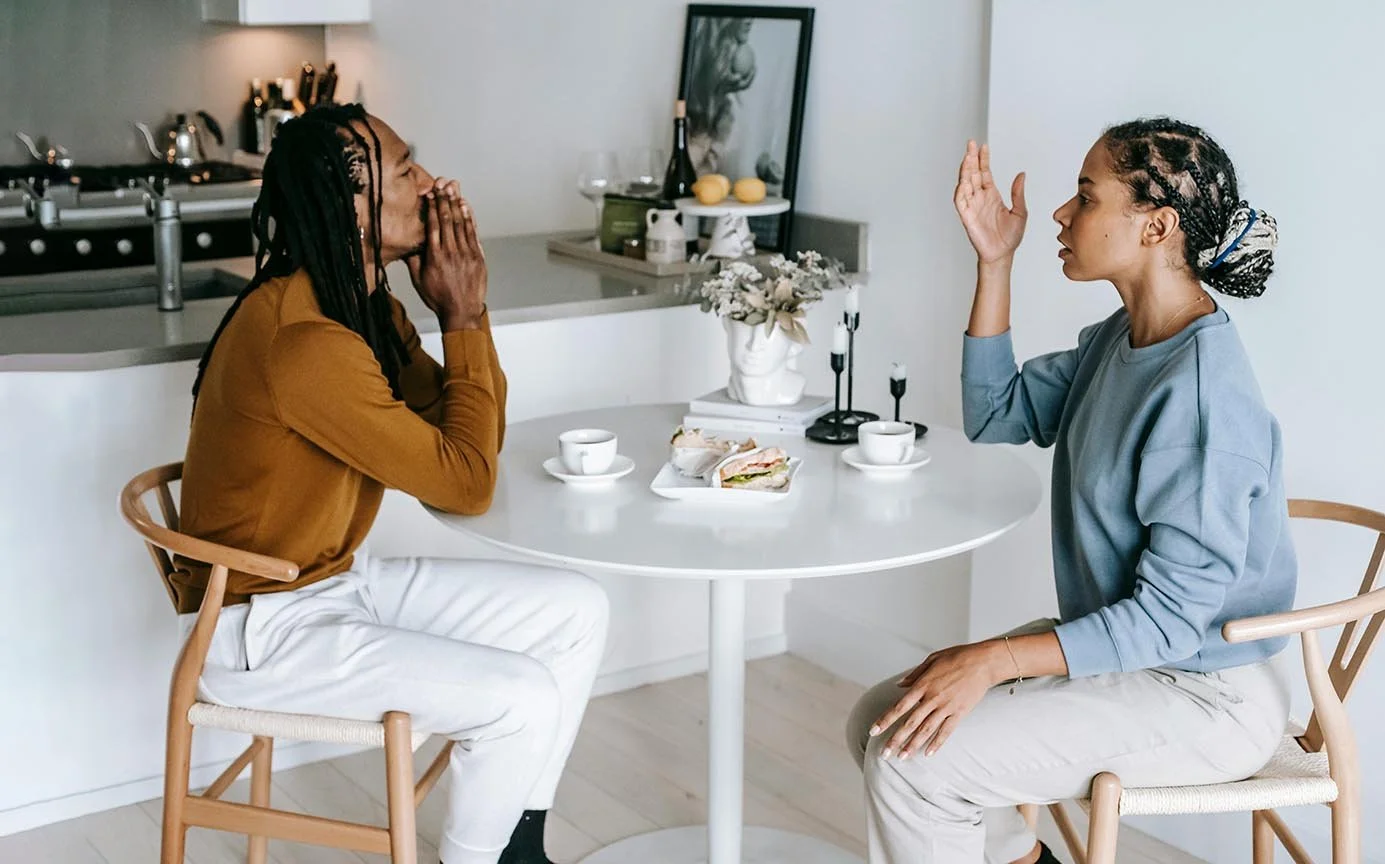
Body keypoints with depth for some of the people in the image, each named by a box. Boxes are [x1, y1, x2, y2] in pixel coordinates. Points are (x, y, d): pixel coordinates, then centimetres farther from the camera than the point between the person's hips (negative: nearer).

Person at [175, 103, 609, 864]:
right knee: (523, 699, -22)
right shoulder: (303, 339, -28)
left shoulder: (369, 307, 2)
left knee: (576, 612, 5)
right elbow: (466, 484, -24)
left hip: (341, 579, 10)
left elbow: (471, 441, 3)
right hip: (261, 628, -10)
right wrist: (461, 320, -16)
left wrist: (467, 308, -8)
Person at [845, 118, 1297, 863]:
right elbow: (997, 414, 10)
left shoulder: (1202, 391, -27)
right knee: (880, 721, 3)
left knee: (913, 761, -18)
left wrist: (995, 659, -27)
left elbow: (1170, 619, -25)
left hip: (1204, 696, -9)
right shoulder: (1119, 339, 2)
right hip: (1116, 647, 9)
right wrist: (994, 264, 1)